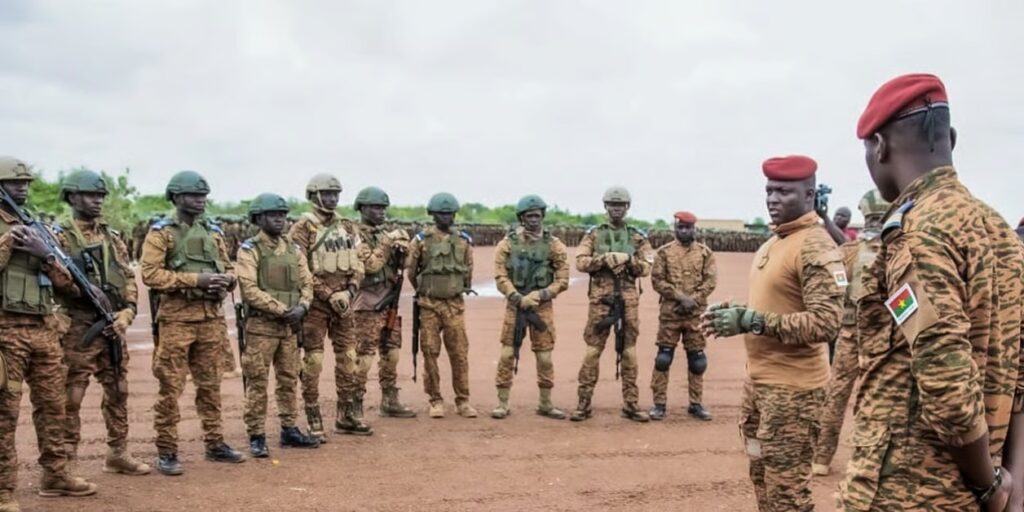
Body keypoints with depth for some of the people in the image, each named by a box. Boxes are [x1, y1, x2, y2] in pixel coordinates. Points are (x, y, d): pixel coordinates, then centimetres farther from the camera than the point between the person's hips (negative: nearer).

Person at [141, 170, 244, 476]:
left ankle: (215, 443, 22)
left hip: (212, 318, 5)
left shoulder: (213, 232, 15)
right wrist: (195, 279, -20)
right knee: (170, 388, -1)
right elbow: (151, 274, -13)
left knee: (211, 385, 12)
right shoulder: (161, 232, -3)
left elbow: (228, 268, 21)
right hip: (177, 319, -5)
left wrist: (226, 279, -4)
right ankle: (166, 452, 7)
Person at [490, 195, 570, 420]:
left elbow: (562, 280, 0)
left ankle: (545, 403, 19)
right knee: (507, 355, 0)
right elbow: (500, 277, -4)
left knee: (545, 357, 5)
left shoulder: (554, 245, 2)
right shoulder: (508, 243, 1)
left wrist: (539, 295, -13)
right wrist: (518, 299, -17)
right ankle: (503, 403, 9)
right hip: (515, 305, 0)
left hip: (543, 306, 1)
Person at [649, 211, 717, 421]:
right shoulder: (664, 252, 3)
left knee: (697, 359, 7)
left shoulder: (705, 252, 6)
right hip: (670, 312, -1)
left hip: (696, 313, 1)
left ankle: (696, 404, 17)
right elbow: (657, 280, -4)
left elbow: (711, 281, 0)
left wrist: (693, 300, -13)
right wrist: (680, 297, -14)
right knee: (663, 358, 0)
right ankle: (659, 403, 8)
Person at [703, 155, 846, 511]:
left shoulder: (816, 246, -17)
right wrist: (734, 313, 2)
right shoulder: (772, 242, 13)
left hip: (792, 387, -10)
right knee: (762, 476, 20)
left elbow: (826, 322, -26)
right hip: (758, 380, 10)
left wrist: (751, 321, -27)